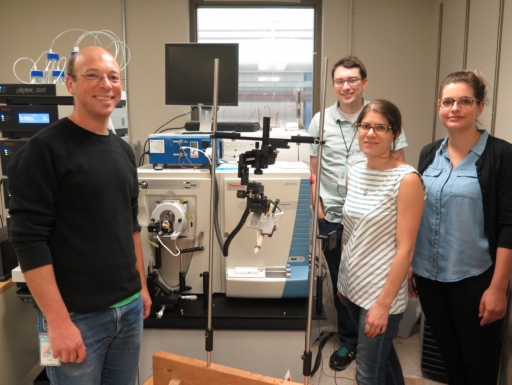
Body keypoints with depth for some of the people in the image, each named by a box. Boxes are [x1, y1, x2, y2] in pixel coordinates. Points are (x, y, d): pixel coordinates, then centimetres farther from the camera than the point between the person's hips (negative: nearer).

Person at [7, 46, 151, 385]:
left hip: (129, 307, 6)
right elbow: (29, 240, -16)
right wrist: (58, 321, -18)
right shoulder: (45, 149, -12)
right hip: (77, 315, -6)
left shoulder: (123, 150, 9)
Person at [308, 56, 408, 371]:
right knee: (340, 283, 14)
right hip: (333, 217, 2)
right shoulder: (321, 121, 3)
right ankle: (349, 341, 32)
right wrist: (317, 208, -3)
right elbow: (313, 171, 5)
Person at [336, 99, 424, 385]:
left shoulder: (406, 179, -17)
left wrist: (383, 303, -18)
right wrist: (342, 280, 14)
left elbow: (405, 249, -18)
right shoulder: (355, 173, 3)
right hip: (353, 286, 6)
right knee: (382, 356, 24)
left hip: (381, 292, -6)